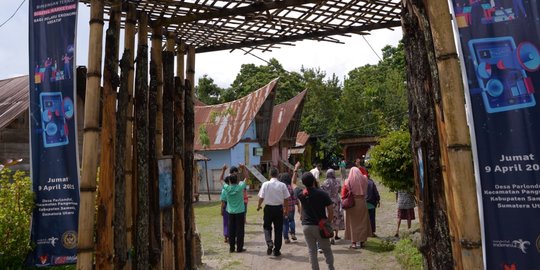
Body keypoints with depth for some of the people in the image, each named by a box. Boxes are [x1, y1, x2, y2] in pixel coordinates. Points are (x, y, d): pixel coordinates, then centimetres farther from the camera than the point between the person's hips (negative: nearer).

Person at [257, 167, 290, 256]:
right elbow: (286, 199, -3)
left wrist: (259, 206, 13)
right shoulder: (282, 185, -7)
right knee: (278, 229, 11)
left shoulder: (265, 184, -10)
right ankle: (277, 250, 17)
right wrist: (286, 210, 11)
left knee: (267, 227, 17)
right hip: (279, 208, 1)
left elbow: (261, 197, -6)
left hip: (268, 208, -1)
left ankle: (269, 243, -7)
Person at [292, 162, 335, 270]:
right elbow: (331, 210, -11)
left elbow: (293, 183, 17)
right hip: (320, 226, -2)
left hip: (306, 226, 2)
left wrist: (295, 169, 24)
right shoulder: (322, 193, -12)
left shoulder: (301, 193, -3)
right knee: (327, 250, 11)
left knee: (312, 251, 10)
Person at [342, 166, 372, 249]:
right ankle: (362, 241, 18)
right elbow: (365, 174, 24)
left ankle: (354, 242, 6)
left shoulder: (348, 181, -7)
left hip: (352, 203, -2)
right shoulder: (363, 179, 0)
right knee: (362, 222, 13)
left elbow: (343, 192, -9)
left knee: (353, 223, 5)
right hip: (362, 202, 2)